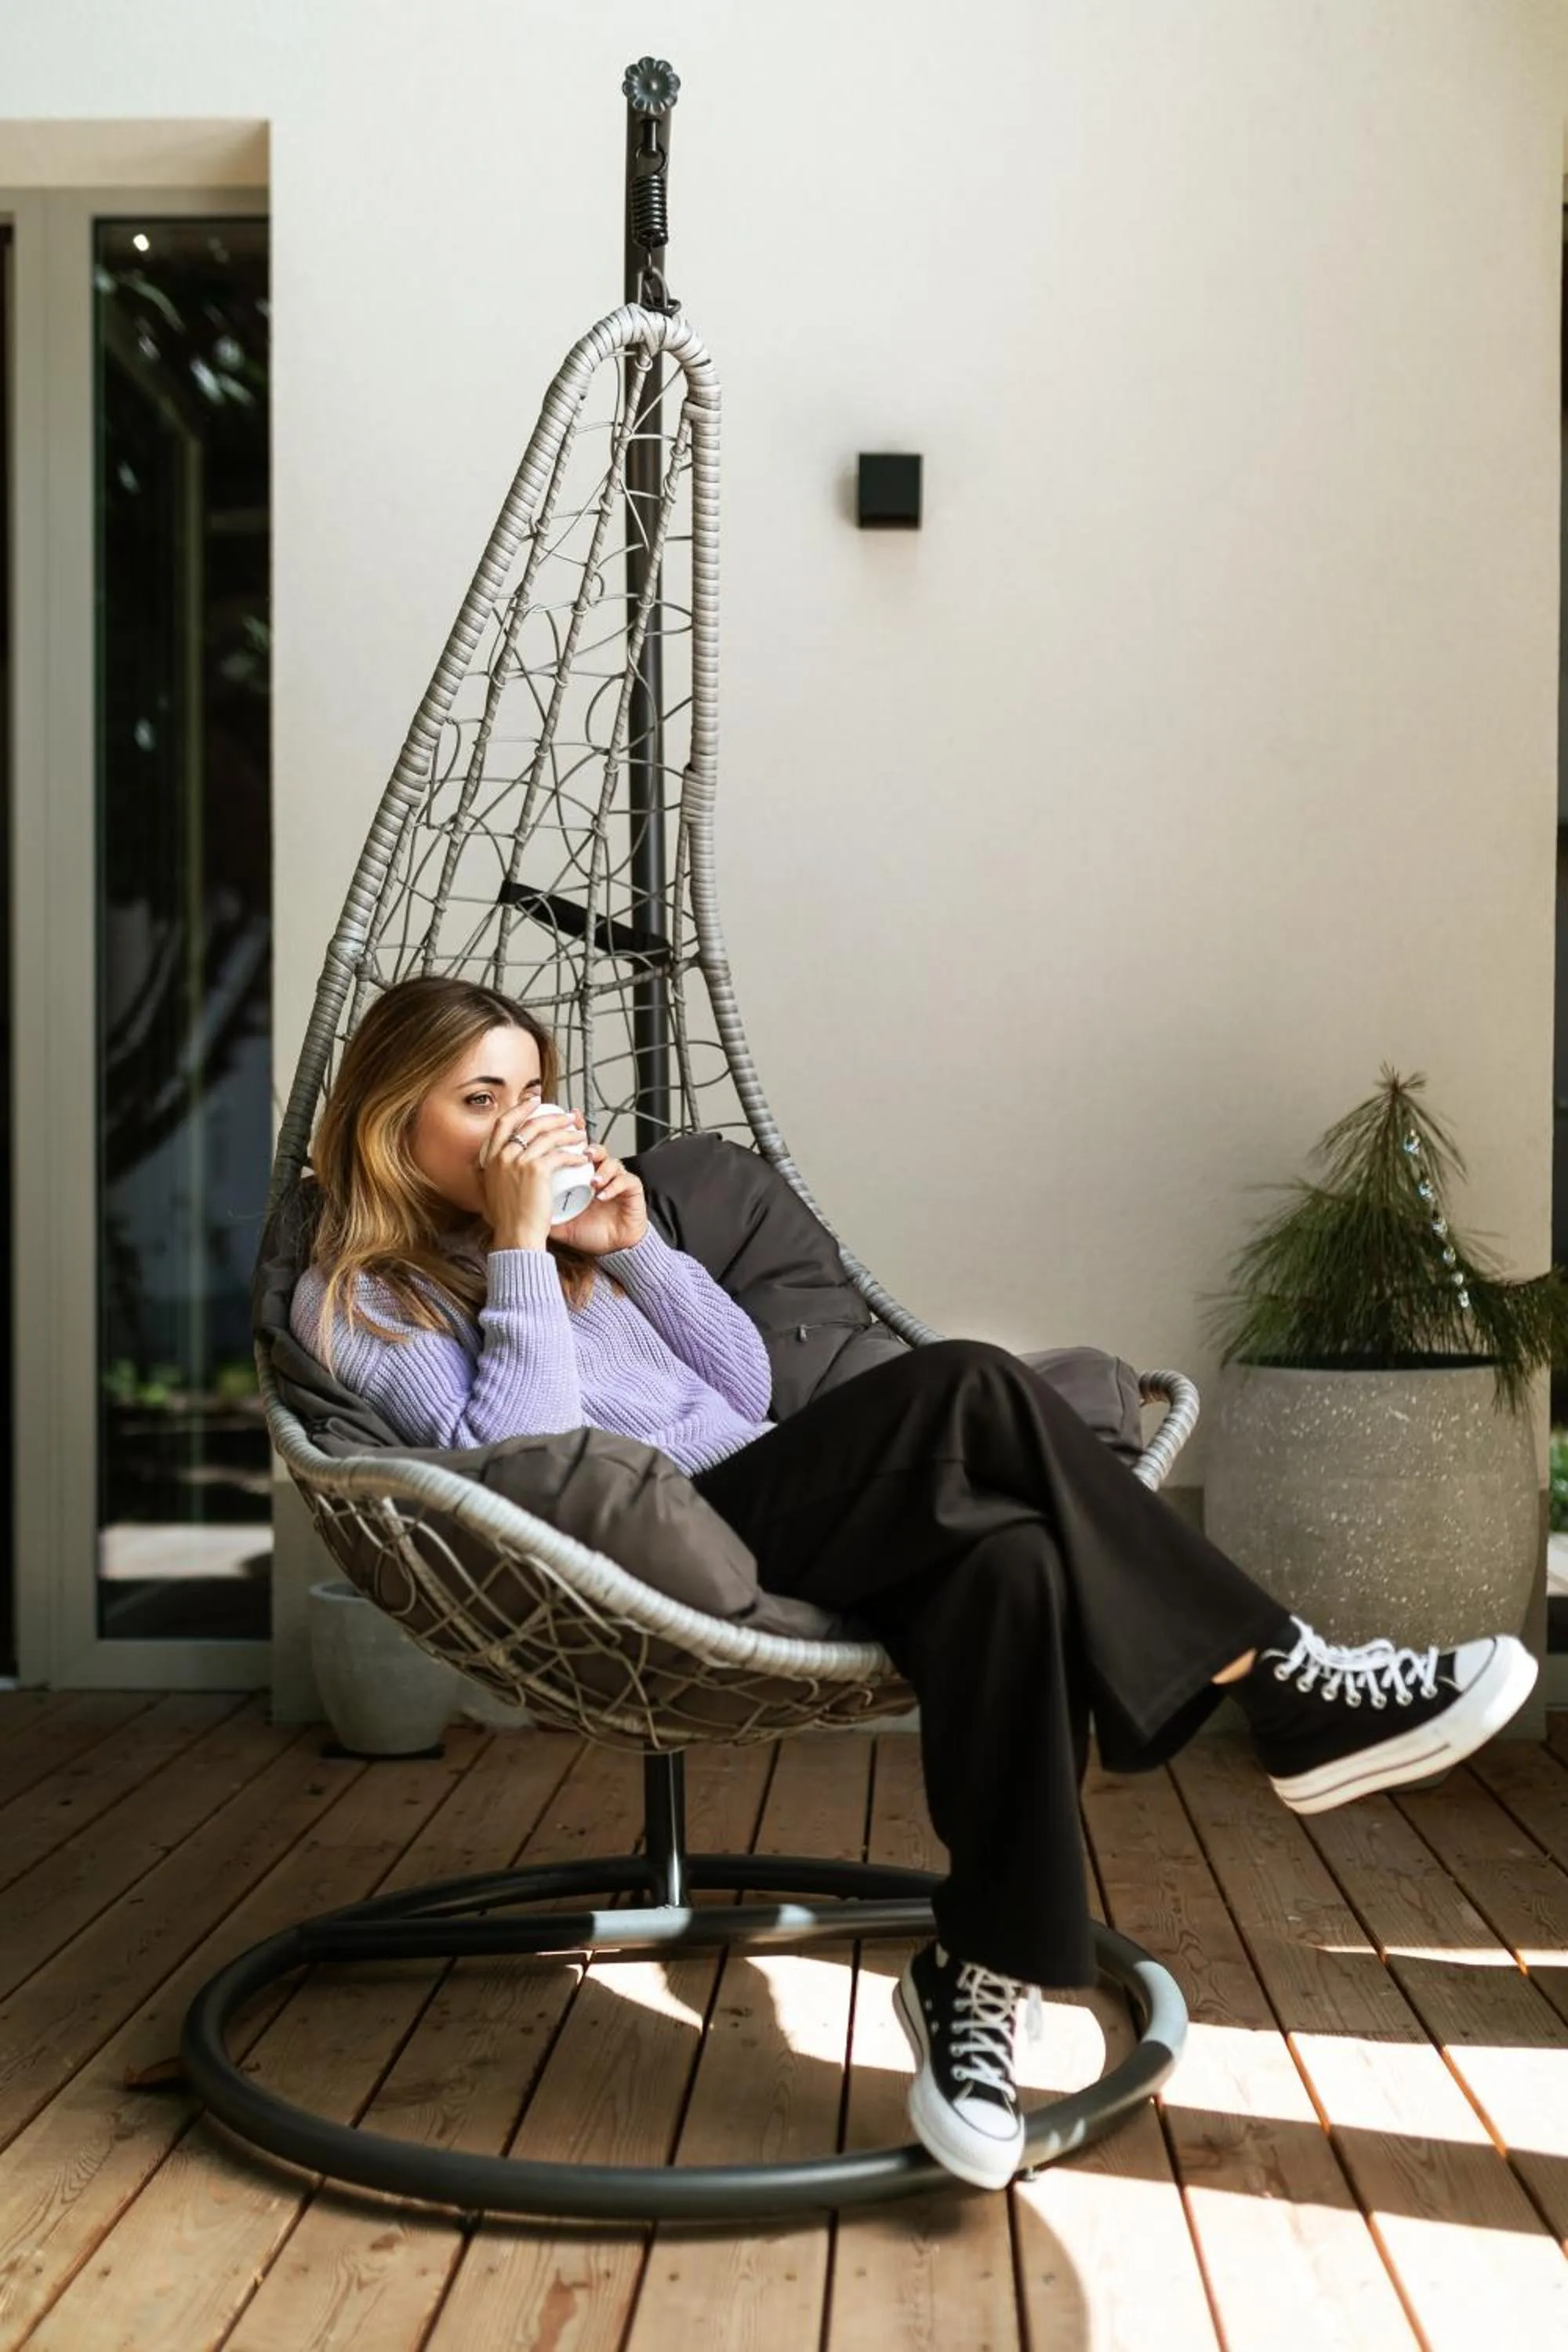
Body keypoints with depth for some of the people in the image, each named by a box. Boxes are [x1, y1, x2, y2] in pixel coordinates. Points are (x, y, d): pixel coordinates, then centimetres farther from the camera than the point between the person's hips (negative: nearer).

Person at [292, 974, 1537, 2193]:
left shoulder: (558, 1233, 23)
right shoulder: (354, 1299, 4)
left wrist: (631, 1244, 6)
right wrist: (518, 1250, -13)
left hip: (761, 1520, 7)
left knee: (1010, 1557, -29)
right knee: (971, 1390, -27)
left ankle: (972, 1985, -24)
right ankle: (1290, 1686, -20)